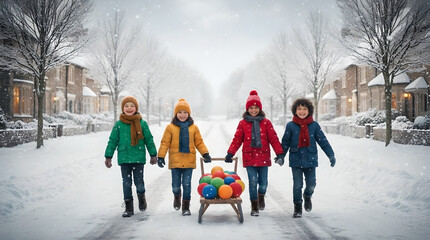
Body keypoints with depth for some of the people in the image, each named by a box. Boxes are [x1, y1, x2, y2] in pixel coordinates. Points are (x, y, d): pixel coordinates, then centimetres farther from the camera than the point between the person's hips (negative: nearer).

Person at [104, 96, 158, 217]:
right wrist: (108, 157, 7)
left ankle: (141, 197, 30)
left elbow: (149, 139, 9)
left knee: (139, 182, -2)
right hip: (124, 158, 1)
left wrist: (153, 155, 11)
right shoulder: (118, 124, 3)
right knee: (126, 183, 4)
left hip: (138, 158, -1)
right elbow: (112, 141, 8)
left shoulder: (142, 123, 2)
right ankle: (128, 207, 16)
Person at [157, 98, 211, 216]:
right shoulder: (170, 127, 2)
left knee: (187, 184, -1)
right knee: (176, 185, 5)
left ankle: (186, 207, 11)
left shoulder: (193, 127, 7)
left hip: (189, 161, 1)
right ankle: (177, 196, 39)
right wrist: (161, 157, -4)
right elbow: (165, 143, 2)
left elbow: (199, 142, 11)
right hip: (175, 161, 0)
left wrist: (205, 153, 0)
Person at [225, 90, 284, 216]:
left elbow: (273, 138, 4)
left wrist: (279, 153, -2)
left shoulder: (266, 122, 5)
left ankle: (261, 196, 38)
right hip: (249, 157, 0)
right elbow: (237, 139, 6)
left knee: (263, 183, 3)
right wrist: (230, 153, 0)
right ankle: (254, 207, 10)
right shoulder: (243, 123, 5)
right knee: (253, 181, -5)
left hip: (263, 157, 1)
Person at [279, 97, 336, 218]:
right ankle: (297, 208, 18)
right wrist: (281, 156, 2)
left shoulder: (314, 125, 2)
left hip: (310, 159, 1)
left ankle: (307, 196, 37)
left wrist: (331, 155, 2)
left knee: (311, 184, 3)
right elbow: (285, 142, 7)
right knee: (297, 185, 2)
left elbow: (323, 141, 6)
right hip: (296, 160, -1)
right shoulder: (290, 126, 0)